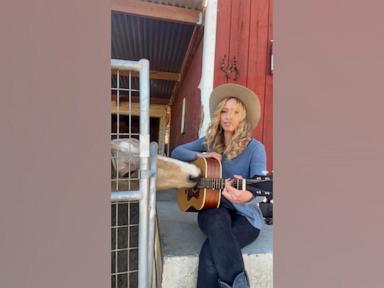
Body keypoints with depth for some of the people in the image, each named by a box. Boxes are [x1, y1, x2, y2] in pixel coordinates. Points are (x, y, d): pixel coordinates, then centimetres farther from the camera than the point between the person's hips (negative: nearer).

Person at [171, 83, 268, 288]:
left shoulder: (255, 148, -9)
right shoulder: (209, 141, 4)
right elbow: (176, 152, 6)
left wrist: (247, 195, -50)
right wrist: (200, 155, -15)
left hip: (244, 215, -3)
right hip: (212, 209, 3)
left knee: (210, 251, -30)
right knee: (218, 220, -35)